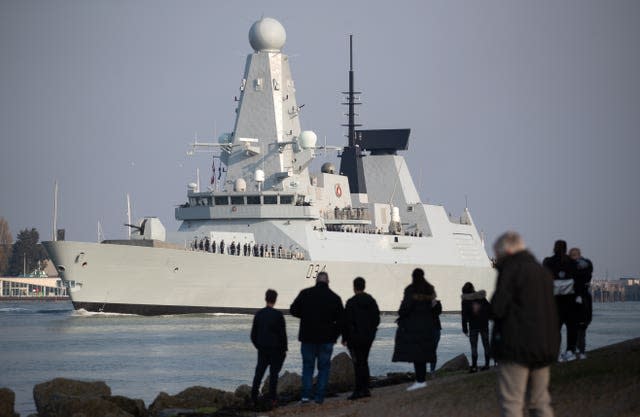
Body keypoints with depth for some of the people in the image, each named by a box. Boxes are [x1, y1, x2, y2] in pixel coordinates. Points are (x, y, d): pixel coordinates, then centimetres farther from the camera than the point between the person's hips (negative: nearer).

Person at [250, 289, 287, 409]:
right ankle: (272, 398, 2)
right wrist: (284, 349, 2)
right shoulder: (278, 315, -11)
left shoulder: (258, 314, 2)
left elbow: (253, 335, 7)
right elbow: (283, 334, -9)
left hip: (262, 349, 3)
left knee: (259, 372, 8)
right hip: (276, 349, -3)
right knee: (274, 373, 3)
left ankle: (254, 398, 1)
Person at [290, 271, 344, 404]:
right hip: (326, 338, 0)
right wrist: (335, 335, 10)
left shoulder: (305, 294, -3)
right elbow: (341, 319, -1)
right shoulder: (335, 298, -2)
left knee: (307, 366, 9)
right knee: (324, 367, 8)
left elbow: (293, 310, 0)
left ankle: (305, 395, -1)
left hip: (307, 337, 0)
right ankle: (320, 397, 3)